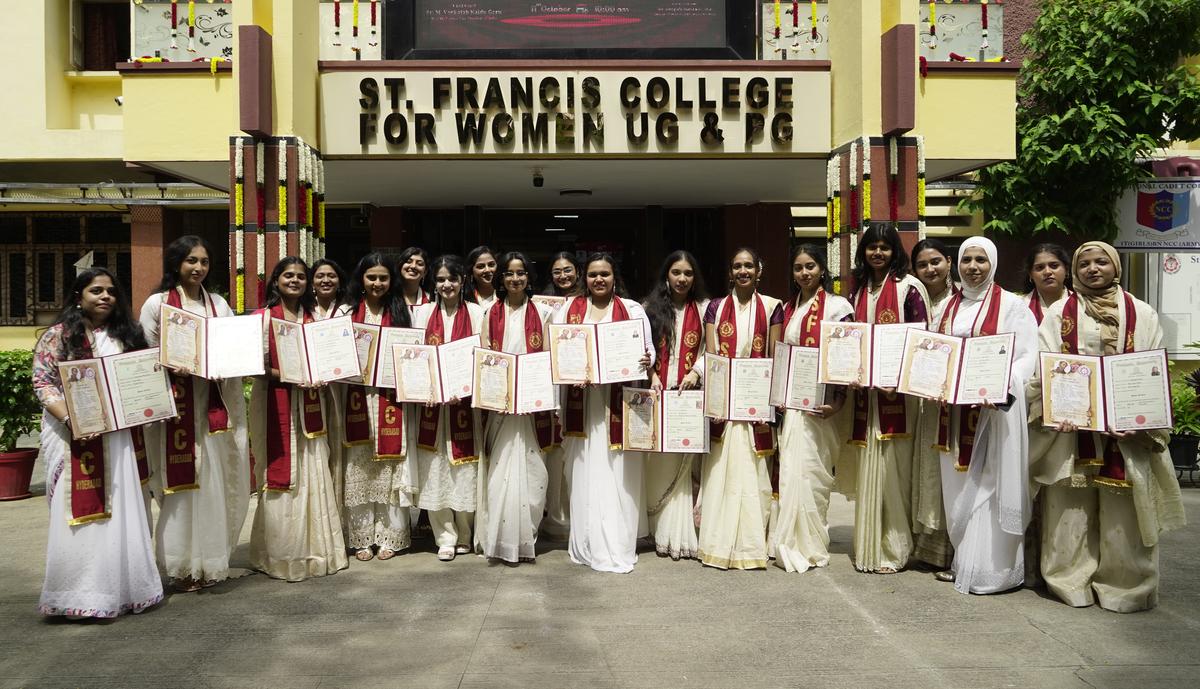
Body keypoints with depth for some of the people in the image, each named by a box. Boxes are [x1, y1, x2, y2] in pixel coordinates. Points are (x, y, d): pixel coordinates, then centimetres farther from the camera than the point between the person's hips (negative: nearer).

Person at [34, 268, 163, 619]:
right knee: (83, 512, -5)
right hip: (76, 437, -5)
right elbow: (42, 383, -8)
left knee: (123, 512, 8)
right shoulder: (58, 335, -1)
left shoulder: (126, 334, 15)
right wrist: (70, 419, -21)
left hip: (120, 437, 5)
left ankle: (123, 586, 19)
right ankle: (82, 594, 4)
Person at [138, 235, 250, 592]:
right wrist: (173, 367, -18)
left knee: (215, 480, 6)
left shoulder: (219, 304, 13)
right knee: (182, 482, -3)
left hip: (213, 401, 4)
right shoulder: (156, 304, 2)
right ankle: (183, 565, 8)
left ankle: (210, 560, 18)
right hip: (175, 401, -4)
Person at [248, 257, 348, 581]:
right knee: (281, 477, -2)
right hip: (275, 404, -4)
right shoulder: (263, 318, -1)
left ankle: (315, 550, 16)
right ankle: (281, 555, 9)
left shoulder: (312, 318, 14)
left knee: (313, 474, 6)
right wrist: (290, 377, -19)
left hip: (309, 404, 4)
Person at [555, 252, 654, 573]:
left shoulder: (632, 310, 7)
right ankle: (588, 544, 11)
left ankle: (618, 546, 8)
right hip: (582, 403, 1)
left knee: (618, 472, 0)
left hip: (619, 402, -1)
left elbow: (648, 349, 4)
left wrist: (646, 361, -19)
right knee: (586, 472, 2)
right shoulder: (568, 309, 11)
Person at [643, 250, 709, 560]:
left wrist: (696, 372, -13)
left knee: (682, 461, -2)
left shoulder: (704, 308, 8)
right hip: (658, 393, 1)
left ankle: (678, 534, 4)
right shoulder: (652, 307, 11)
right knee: (659, 462, -1)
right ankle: (663, 533, 7)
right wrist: (651, 375, -8)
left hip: (690, 393, -1)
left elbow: (711, 348, 3)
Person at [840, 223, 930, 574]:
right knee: (867, 471, 8)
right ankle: (868, 547, 18)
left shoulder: (909, 287, -3)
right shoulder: (859, 290, 14)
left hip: (897, 391, -5)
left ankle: (893, 550, 8)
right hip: (865, 390, 5)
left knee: (891, 470, -4)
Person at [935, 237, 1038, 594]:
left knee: (989, 483, -4)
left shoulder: (1011, 305, -2)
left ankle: (990, 568, 4)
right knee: (958, 486, 9)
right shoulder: (948, 307, 14)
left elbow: (1027, 356, -8)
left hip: (995, 406, -5)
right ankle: (964, 560, 20)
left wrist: (1002, 388, -24)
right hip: (955, 406, 6)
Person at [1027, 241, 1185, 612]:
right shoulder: (1059, 313, 6)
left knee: (1121, 512, 2)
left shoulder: (1142, 314, 7)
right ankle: (1072, 582, 14)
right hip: (1070, 428, 0)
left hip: (1125, 430, 0)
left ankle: (1124, 586, 14)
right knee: (1070, 509, 3)